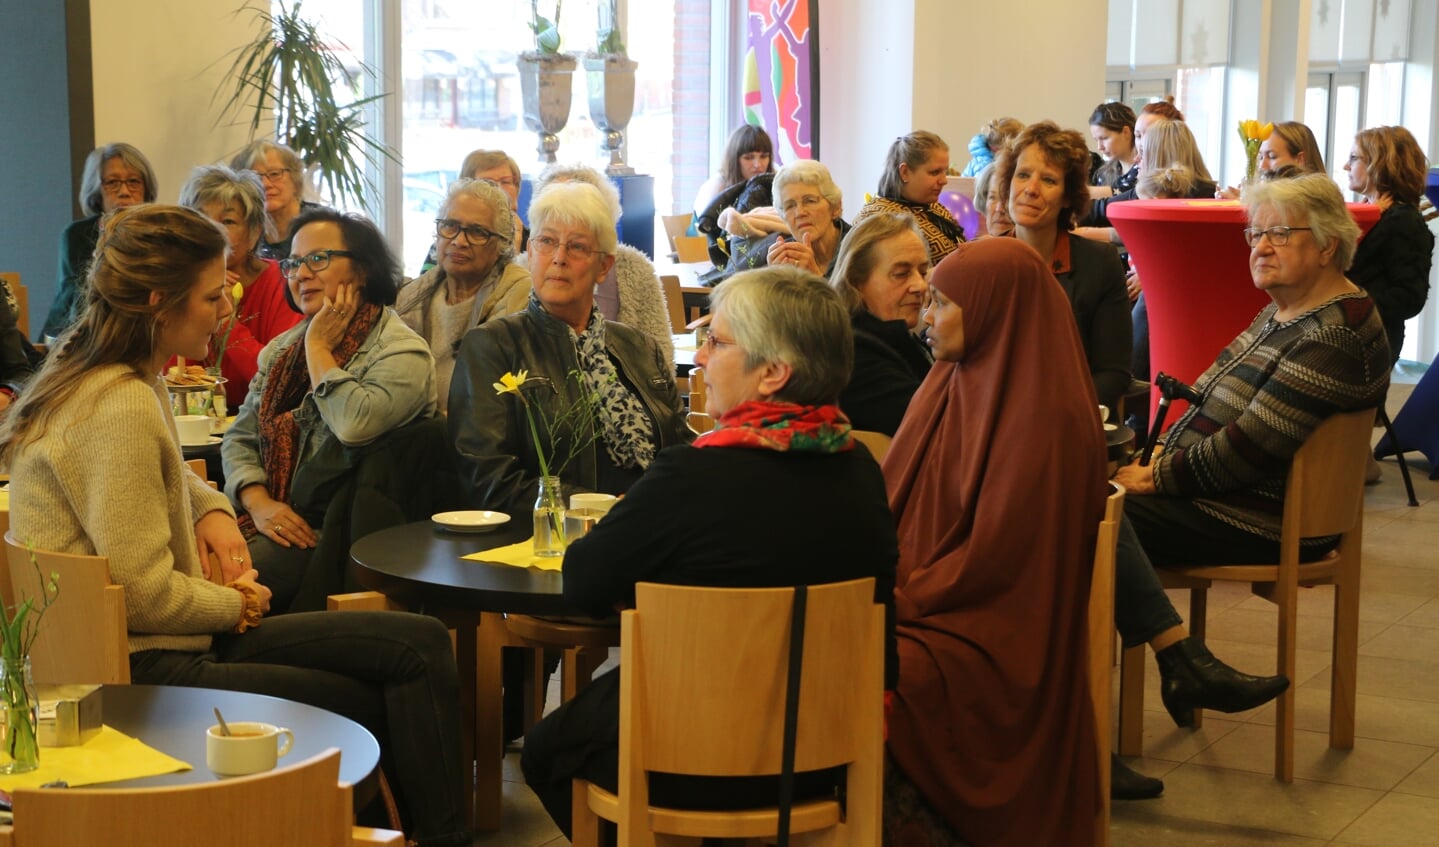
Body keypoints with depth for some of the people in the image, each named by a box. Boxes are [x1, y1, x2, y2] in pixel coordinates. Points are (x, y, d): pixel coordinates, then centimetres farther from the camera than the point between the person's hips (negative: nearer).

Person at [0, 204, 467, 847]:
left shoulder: (137, 381, 10)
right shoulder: (120, 407, -21)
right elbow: (145, 595, -23)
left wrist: (213, 510, 10)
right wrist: (238, 605, -5)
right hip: (140, 670, -9)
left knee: (419, 644, -1)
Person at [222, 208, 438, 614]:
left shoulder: (402, 352, -5)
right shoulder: (283, 348, 19)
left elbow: (354, 425, -25)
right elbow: (239, 440, 16)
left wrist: (318, 347, -8)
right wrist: (259, 504, -5)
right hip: (270, 520, 6)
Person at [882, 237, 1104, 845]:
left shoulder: (1046, 416, -15)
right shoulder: (952, 384, 11)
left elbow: (997, 551, -17)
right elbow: (896, 504, 15)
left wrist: (907, 598, -14)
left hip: (996, 629, -7)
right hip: (921, 599, 7)